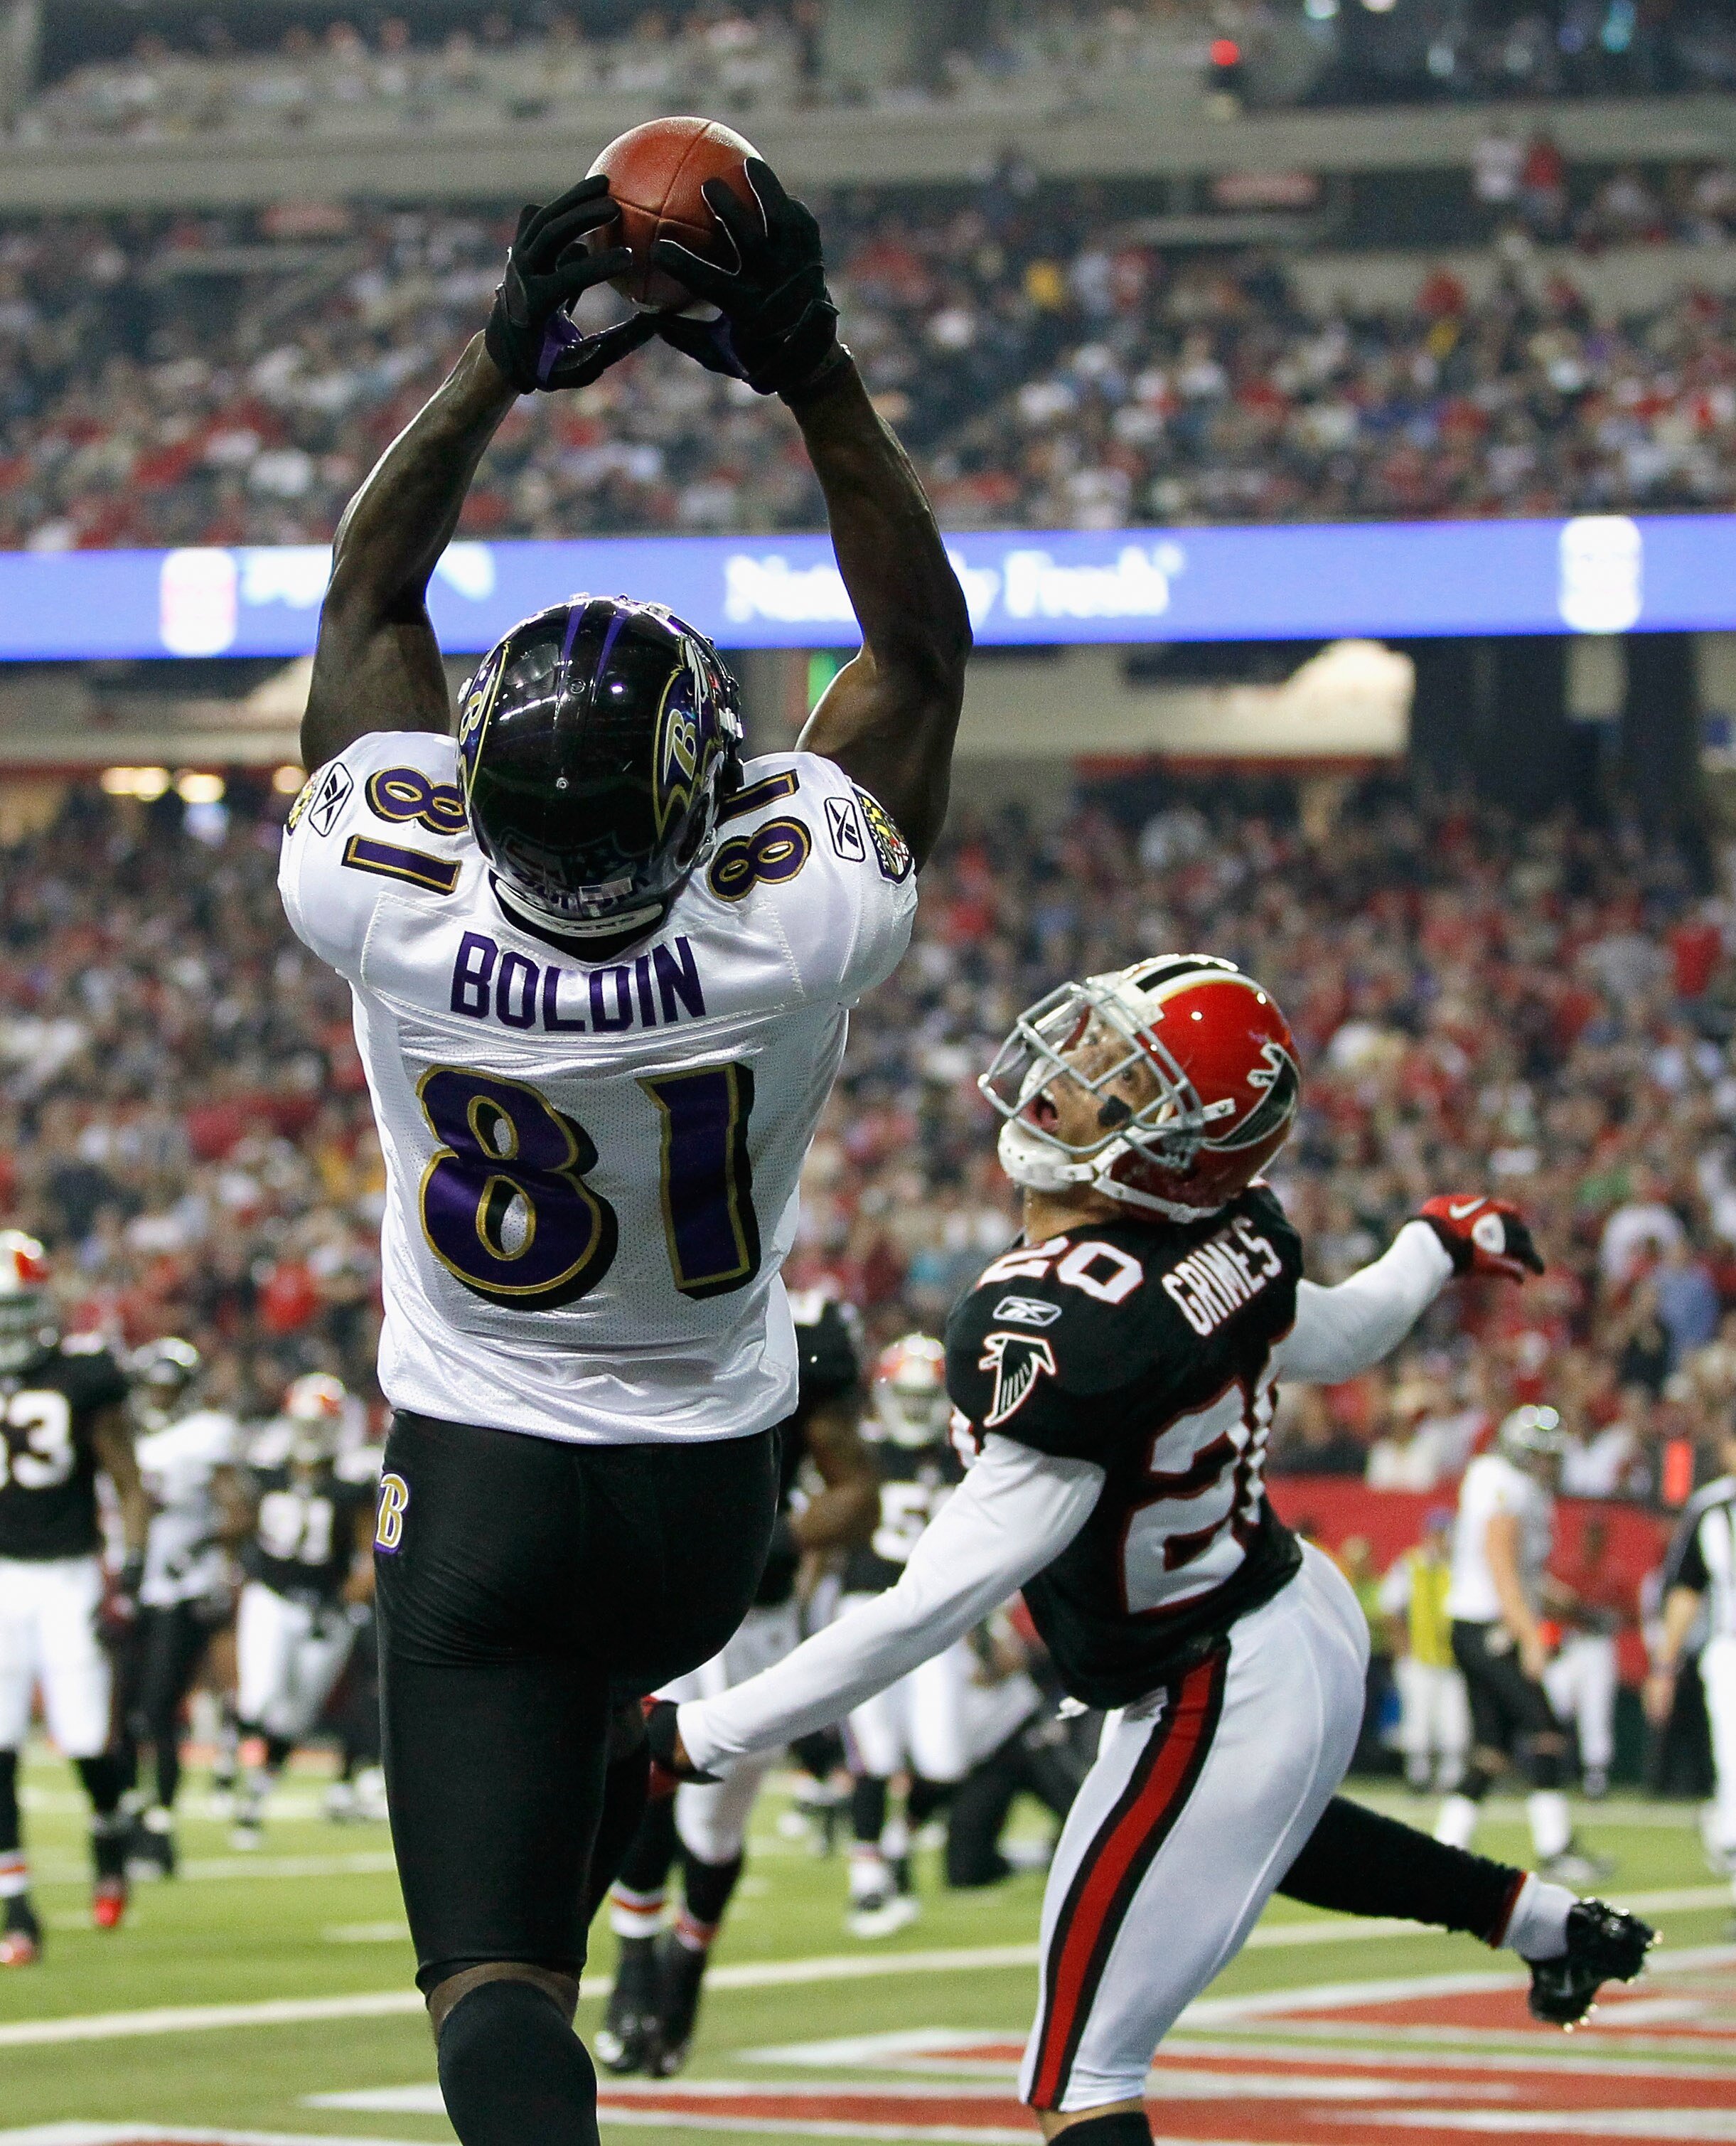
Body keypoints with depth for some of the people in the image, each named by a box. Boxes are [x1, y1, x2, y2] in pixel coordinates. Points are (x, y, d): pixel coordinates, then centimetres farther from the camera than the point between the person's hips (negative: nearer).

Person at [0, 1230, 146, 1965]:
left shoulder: (83, 1376, -5)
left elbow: (129, 1489, 1)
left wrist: (129, 1578, -9)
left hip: (69, 1578, -2)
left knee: (88, 1741, -4)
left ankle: (110, 1838, 30)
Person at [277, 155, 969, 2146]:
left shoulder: (396, 919, -23)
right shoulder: (787, 940, -24)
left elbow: (367, 598, -6)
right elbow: (923, 646, -10)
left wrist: (501, 361, -5)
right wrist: (810, 369, -11)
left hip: (477, 1477, -2)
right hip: (711, 1492, 2)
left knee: (492, 1966, -6)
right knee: (608, 1685, 37)